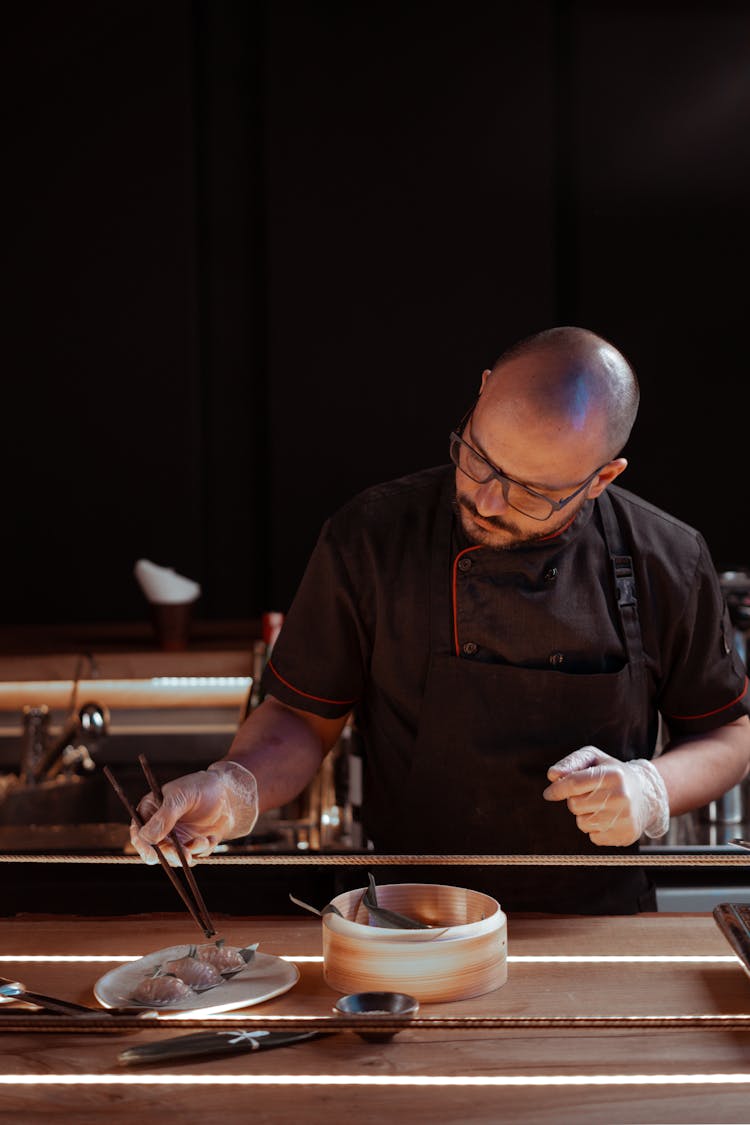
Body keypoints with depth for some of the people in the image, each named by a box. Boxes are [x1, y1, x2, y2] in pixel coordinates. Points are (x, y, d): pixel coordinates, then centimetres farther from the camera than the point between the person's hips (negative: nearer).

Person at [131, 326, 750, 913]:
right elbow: (306, 717, 0)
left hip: (599, 923, 2)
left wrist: (652, 791, -13)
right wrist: (236, 789, -20)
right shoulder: (369, 538, -10)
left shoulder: (669, 563, -7)